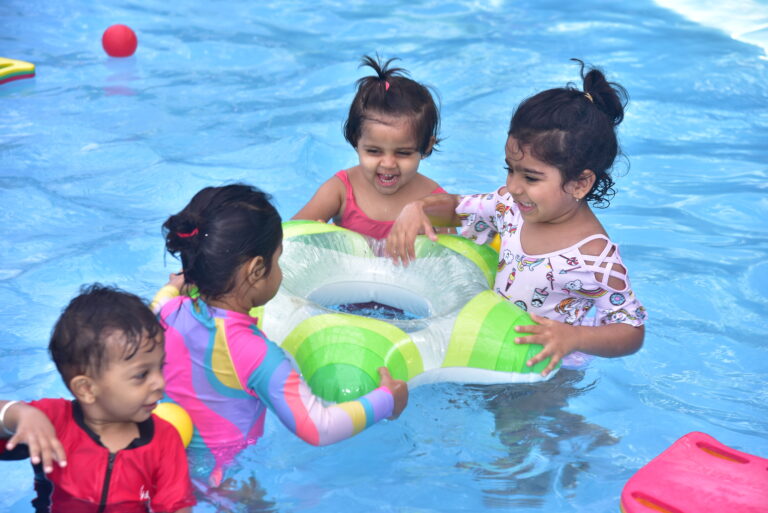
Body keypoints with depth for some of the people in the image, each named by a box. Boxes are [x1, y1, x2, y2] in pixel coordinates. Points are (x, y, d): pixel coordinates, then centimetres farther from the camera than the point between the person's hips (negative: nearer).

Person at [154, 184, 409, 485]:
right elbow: (318, 429, -27)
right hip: (218, 479, -7)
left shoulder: (171, 313, -10)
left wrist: (171, 289, 37)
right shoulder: (256, 355, -29)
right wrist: (387, 400, -14)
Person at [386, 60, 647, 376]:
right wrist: (416, 208, -11)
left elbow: (633, 332, -19)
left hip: (550, 372, -5)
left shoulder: (594, 257, -26)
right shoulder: (513, 207, -6)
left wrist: (573, 337, -37)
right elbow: (456, 208, 11)